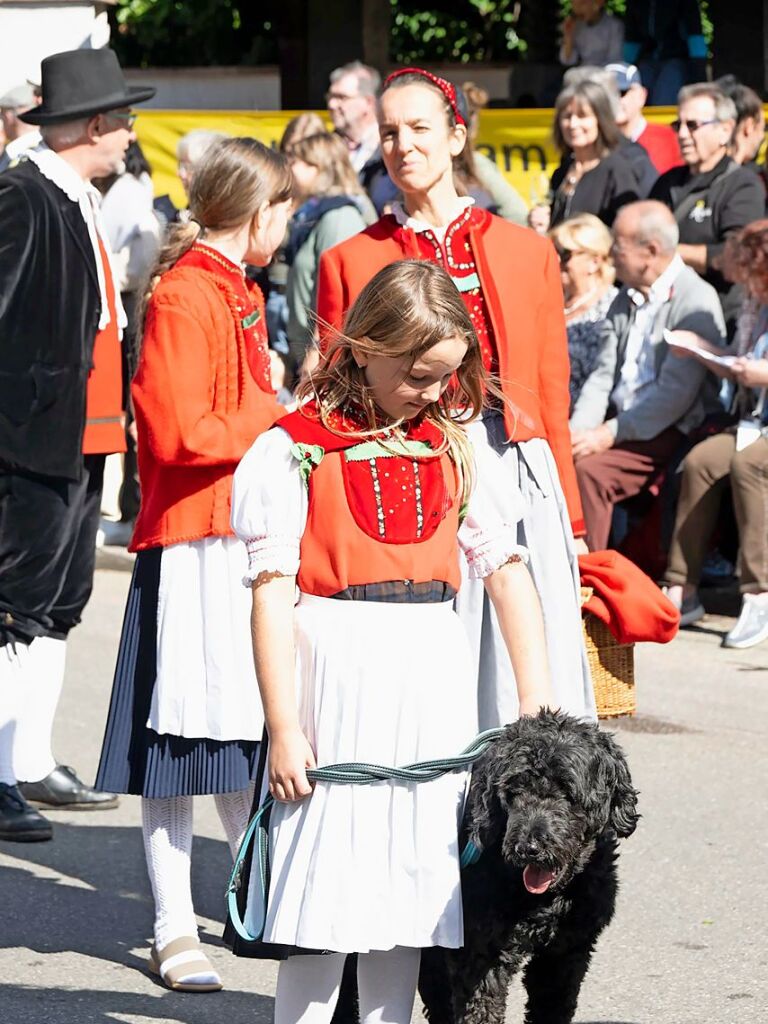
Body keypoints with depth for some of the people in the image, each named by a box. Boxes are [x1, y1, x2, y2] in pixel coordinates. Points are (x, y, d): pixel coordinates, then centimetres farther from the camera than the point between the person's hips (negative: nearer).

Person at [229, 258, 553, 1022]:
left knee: (411, 877, 7)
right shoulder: (294, 451, -4)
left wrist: (536, 701, 4)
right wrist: (282, 728, -13)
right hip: (336, 676, -5)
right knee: (328, 880, -5)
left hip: (431, 682, 5)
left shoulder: (453, 449, 10)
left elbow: (505, 568, 11)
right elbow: (272, 592, -8)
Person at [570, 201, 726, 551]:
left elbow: (675, 394, -18)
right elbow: (603, 375, 10)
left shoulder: (696, 301, -12)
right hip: (623, 425, 7)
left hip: (671, 432, -7)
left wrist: (610, 434, -19)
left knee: (589, 468, -27)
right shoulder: (626, 299, 15)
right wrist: (577, 431, -7)